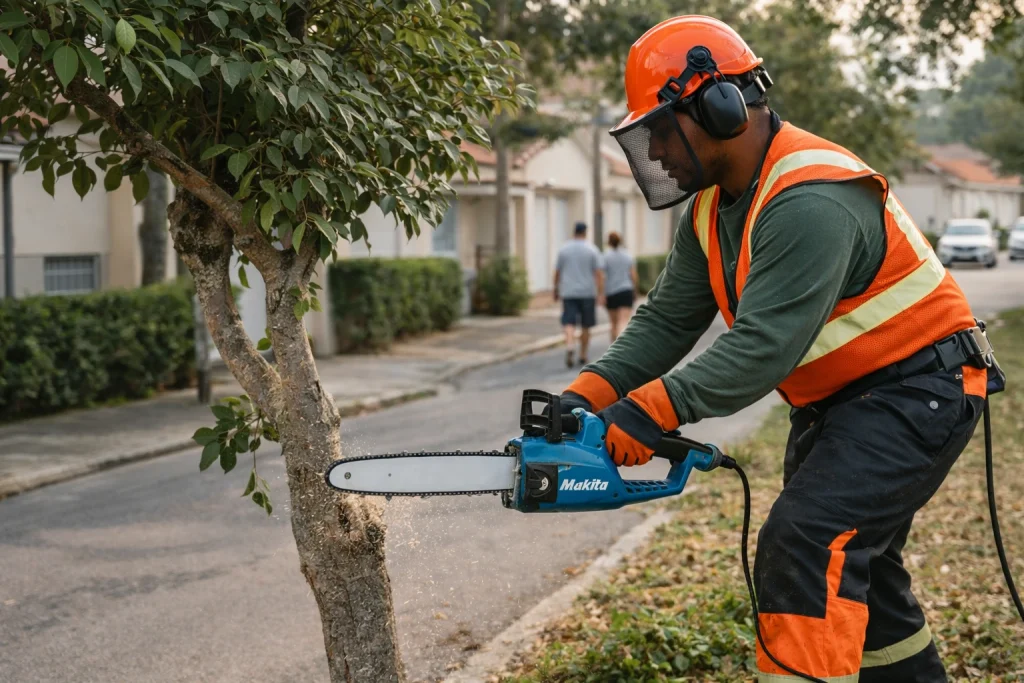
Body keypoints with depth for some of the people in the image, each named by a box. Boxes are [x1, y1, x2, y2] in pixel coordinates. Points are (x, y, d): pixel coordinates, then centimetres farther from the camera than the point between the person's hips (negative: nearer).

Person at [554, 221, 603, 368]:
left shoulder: (564, 249, 2)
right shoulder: (592, 250, -2)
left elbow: (557, 272, 4)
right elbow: (598, 273, -8)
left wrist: (556, 290, 16)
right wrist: (599, 293, -6)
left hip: (568, 292, 0)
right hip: (587, 292, 0)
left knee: (569, 323, -4)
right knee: (585, 326, 12)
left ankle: (569, 346, -30)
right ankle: (583, 355, 19)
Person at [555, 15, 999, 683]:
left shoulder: (809, 201, -28)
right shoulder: (713, 209, 3)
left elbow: (763, 347, -32)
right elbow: (666, 322, 2)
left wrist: (649, 409, -31)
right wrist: (588, 395, -11)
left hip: (917, 390, -10)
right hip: (838, 399, 10)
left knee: (810, 550, -22)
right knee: (852, 559, 19)